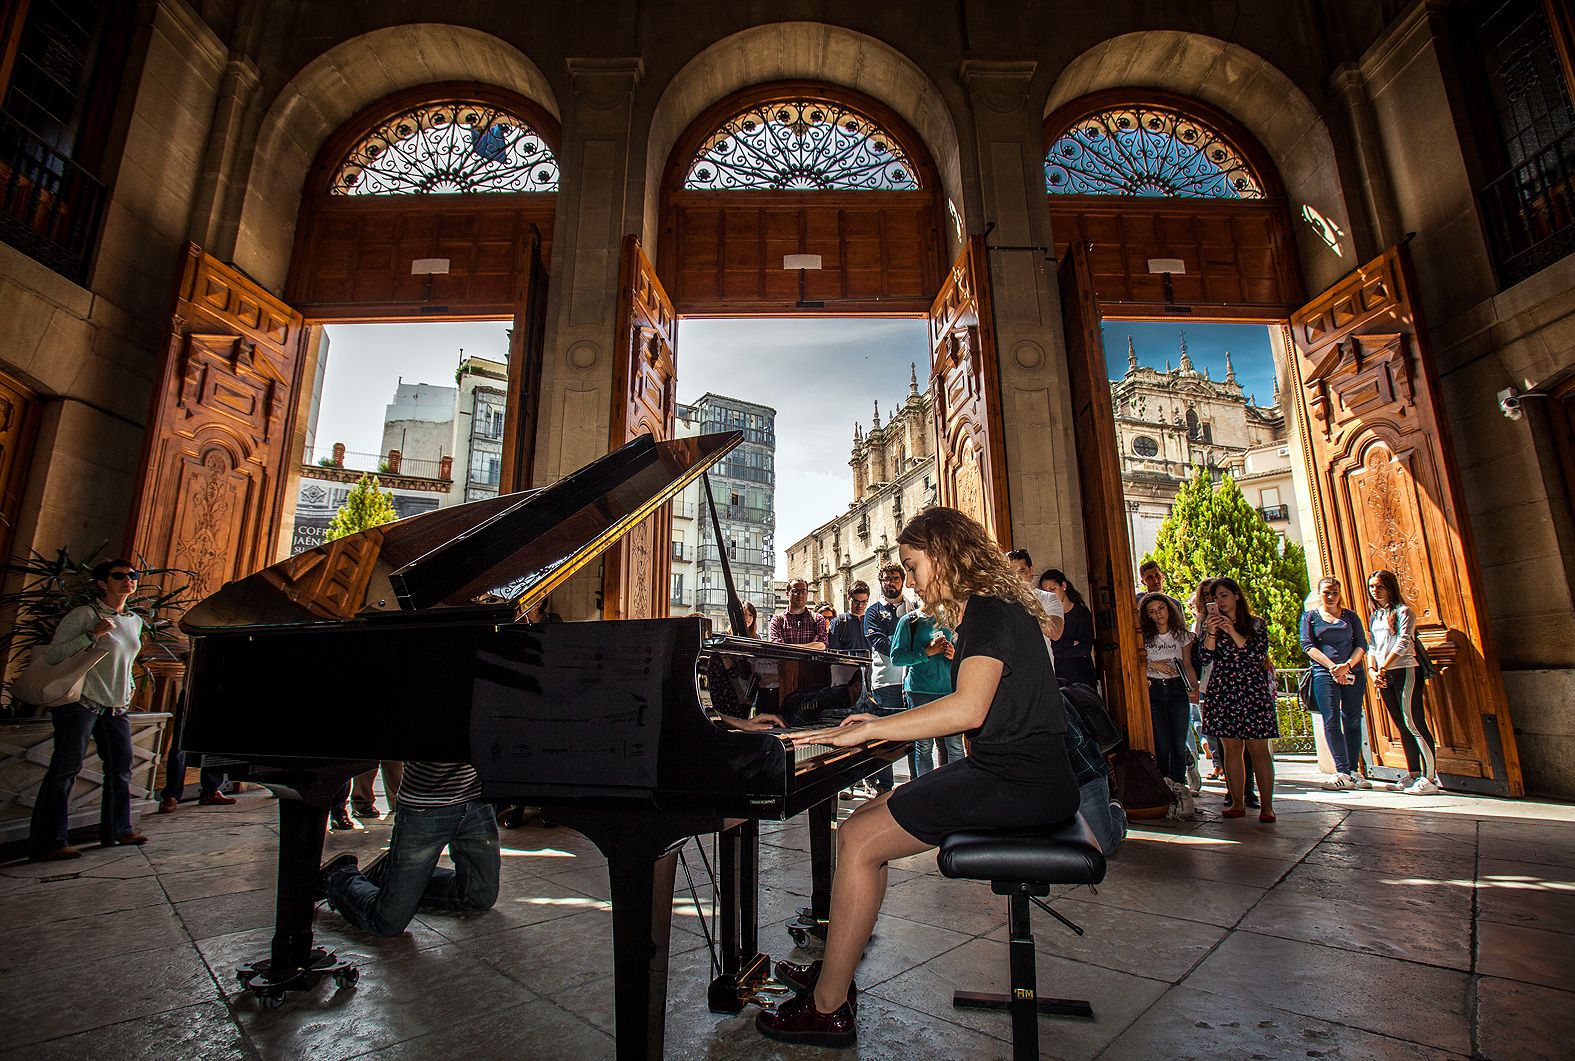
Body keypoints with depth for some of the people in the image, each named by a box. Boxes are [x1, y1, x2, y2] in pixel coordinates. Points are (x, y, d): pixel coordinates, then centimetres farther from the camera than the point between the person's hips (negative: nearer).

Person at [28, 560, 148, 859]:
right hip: (81, 701, -7)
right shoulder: (84, 615, -9)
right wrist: (93, 635, -23)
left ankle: (117, 830, 18)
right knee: (65, 768, -5)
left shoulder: (135, 621, 12)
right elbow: (53, 655, -13)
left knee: (121, 767, 8)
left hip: (117, 707, 7)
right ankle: (47, 843, 2)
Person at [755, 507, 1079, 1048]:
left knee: (858, 841, -13)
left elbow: (967, 709, -29)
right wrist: (885, 725, 13)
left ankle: (827, 1007, 1)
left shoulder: (991, 611, -14)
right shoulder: (982, 611, 16)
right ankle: (833, 972, 16)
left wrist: (865, 731, -23)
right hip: (998, 767, 10)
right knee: (861, 822, 7)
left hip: (1020, 781, -10)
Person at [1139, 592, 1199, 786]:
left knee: (1179, 746, 1)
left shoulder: (1182, 635, 6)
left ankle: (1179, 789, 14)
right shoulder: (1144, 637, 3)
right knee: (1162, 746, -1)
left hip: (1177, 690, 1)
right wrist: (1154, 664, -13)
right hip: (1154, 691, -1)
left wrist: (1195, 687, -9)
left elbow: (1188, 665, 5)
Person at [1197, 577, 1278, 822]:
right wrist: (1211, 632, -14)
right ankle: (1237, 803, 9)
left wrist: (1233, 632, -16)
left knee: (1258, 748, -3)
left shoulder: (1256, 623, 6)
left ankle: (1267, 806, 2)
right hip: (1222, 692, 2)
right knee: (1232, 748, 4)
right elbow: (1206, 657, -1)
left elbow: (1259, 654, -8)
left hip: (1253, 691, -2)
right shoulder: (1211, 625, 11)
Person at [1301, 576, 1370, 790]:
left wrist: (1347, 665, -11)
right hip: (1324, 674, -2)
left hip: (1353, 672, 2)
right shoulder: (1310, 616, 9)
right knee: (1331, 722, -10)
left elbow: (1362, 644, 6)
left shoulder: (1350, 616, 14)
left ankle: (1353, 771, 9)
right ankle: (1342, 772, -10)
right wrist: (1333, 667, -11)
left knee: (1352, 721, 2)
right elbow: (1308, 646, 0)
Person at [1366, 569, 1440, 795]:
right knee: (1402, 727, 11)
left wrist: (1383, 667, -19)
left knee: (1414, 723, -9)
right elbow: (1372, 647, 14)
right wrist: (1372, 671, -1)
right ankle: (1413, 775, 17)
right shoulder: (1374, 617, 17)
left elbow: (1403, 643, -14)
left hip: (1404, 671, -7)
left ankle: (1429, 778, -5)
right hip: (1384, 676, 7)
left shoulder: (1403, 611, -4)